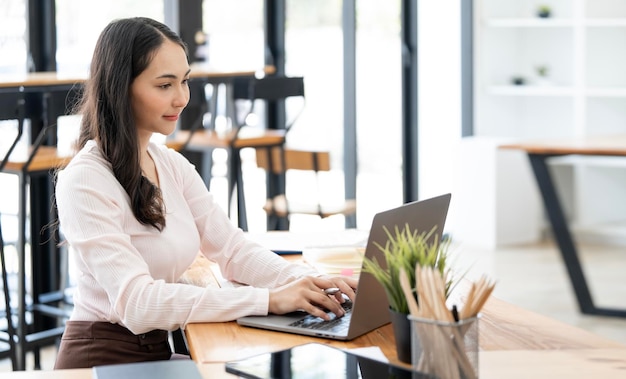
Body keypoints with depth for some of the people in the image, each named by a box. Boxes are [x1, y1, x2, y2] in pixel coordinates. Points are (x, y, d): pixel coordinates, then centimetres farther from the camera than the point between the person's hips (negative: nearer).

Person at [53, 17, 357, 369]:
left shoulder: (173, 165, 8)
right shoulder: (85, 180, -18)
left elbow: (232, 247, 3)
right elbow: (136, 303, -27)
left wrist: (310, 282, -15)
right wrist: (268, 300, -30)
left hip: (159, 353, 7)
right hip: (104, 361, -7)